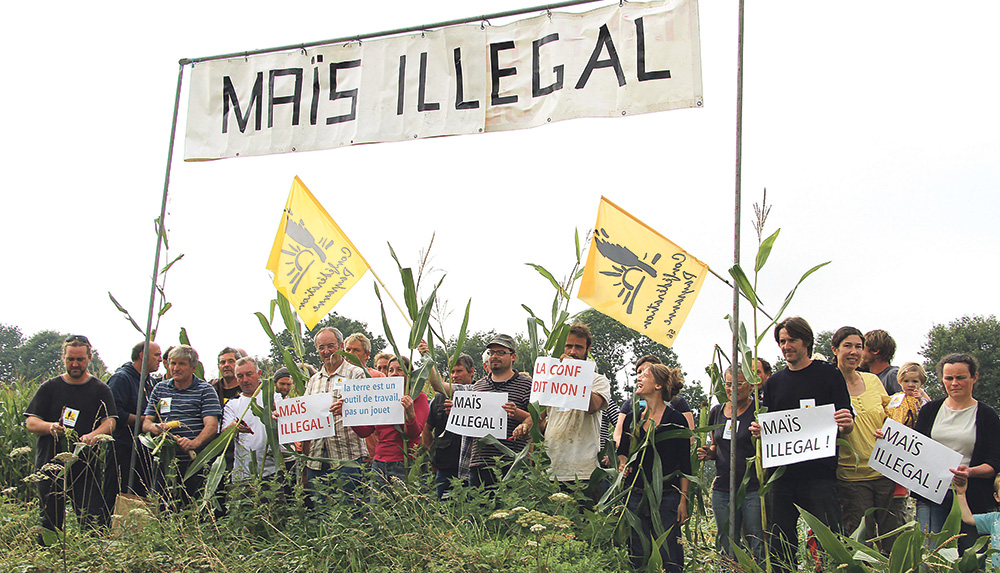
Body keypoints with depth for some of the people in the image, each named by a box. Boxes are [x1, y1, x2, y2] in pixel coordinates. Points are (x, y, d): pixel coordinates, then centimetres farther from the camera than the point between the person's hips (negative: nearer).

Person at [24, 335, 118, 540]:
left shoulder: (100, 390, 8)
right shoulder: (49, 388, 11)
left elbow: (109, 422, -3)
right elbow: (30, 423, 5)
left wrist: (94, 435, -25)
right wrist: (49, 427, -17)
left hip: (87, 467, -1)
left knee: (94, 522, -7)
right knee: (49, 523, 4)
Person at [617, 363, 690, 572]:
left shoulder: (676, 420, -3)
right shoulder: (632, 417, 9)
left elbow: (684, 466, -2)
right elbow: (622, 451, 22)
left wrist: (683, 499, -6)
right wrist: (623, 464, 0)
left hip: (666, 497, -4)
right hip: (635, 495, 4)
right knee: (637, 555, 7)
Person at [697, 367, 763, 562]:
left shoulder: (759, 411, -5)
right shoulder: (717, 411, 12)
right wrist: (708, 453, 3)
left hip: (754, 489, -5)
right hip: (722, 490, 5)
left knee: (758, 551, -4)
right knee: (727, 551, 10)